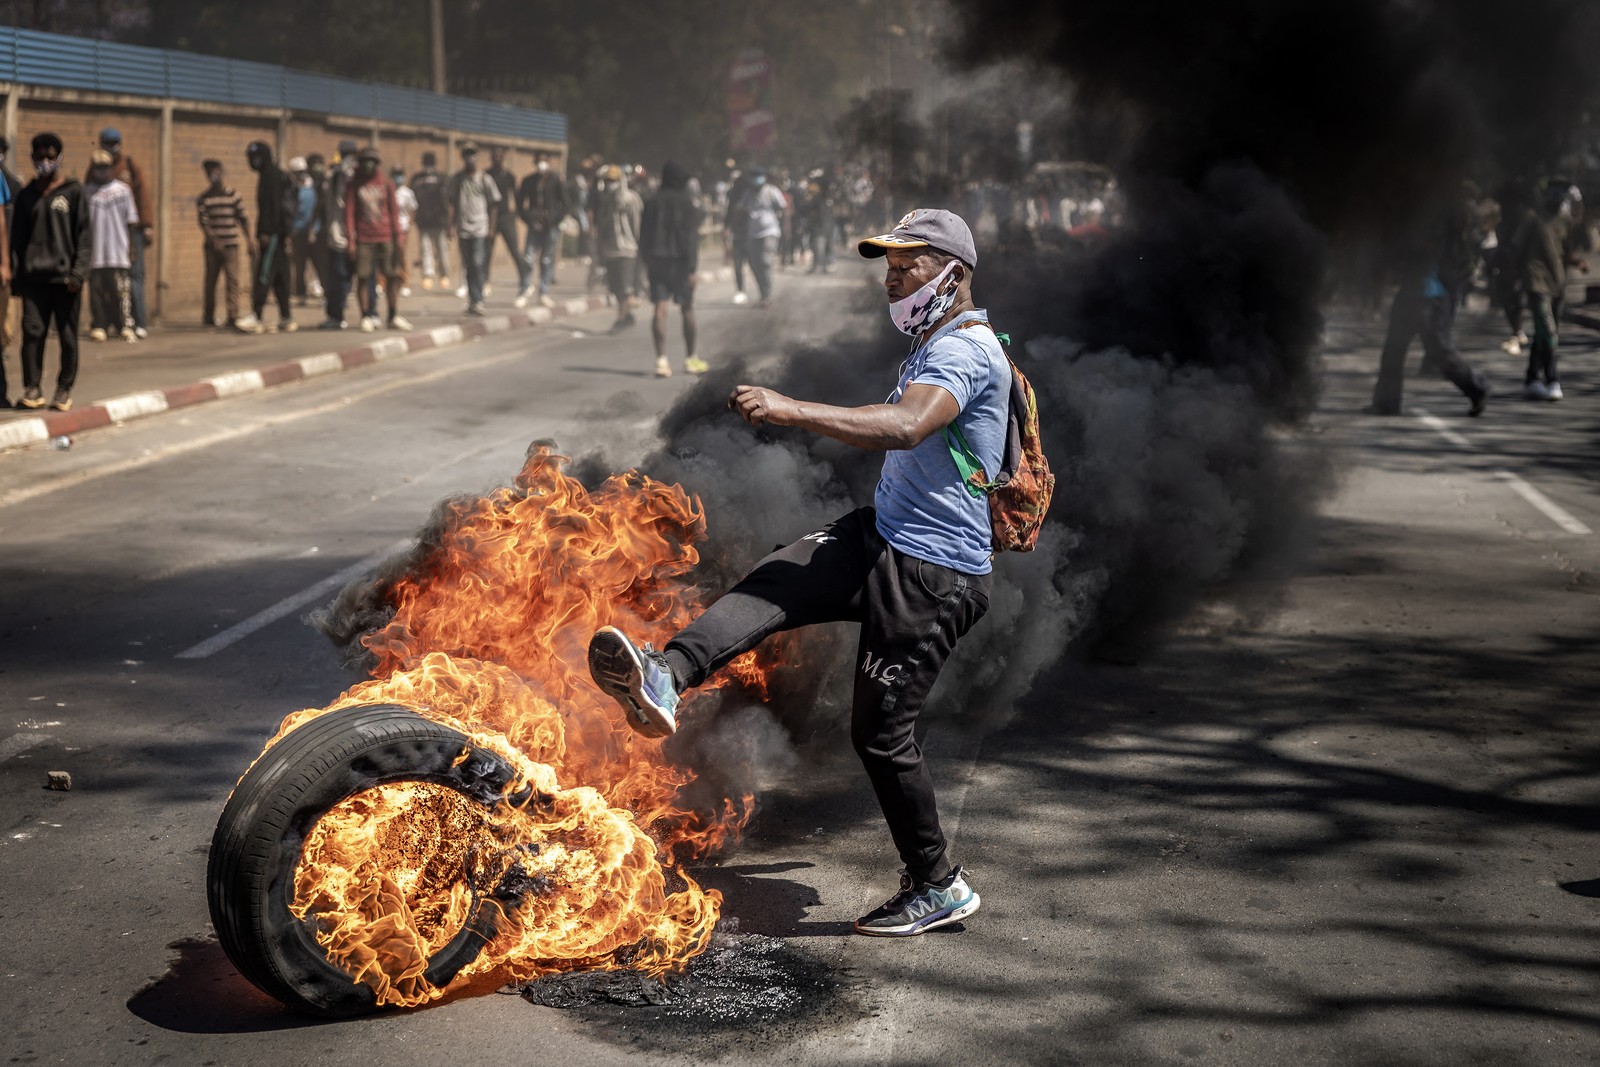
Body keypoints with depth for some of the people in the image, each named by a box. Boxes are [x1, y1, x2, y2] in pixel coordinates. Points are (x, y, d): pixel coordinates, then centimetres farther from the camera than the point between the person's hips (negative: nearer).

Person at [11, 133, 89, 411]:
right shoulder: (27, 195, 12)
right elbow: (18, 237, 13)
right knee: (32, 331, -6)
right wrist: (17, 274, 6)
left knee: (67, 336, 1)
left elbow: (83, 234, 0)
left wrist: (78, 272, -9)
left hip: (64, 275, -2)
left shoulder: (73, 191, 4)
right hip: (34, 276, 2)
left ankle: (64, 390, 10)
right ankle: (32, 389, -1)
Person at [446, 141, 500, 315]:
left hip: (480, 228, -3)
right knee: (468, 267, 6)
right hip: (463, 228, 3)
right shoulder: (457, 178, 6)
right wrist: (451, 224, 1)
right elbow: (450, 201, 9)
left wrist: (491, 227, 1)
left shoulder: (485, 179, 1)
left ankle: (477, 301, -12)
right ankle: (473, 301, 15)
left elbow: (494, 204, 6)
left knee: (478, 264, -13)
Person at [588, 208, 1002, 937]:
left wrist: (790, 410, -40)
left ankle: (937, 888, 11)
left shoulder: (965, 350, -17)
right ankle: (664, 681, -39)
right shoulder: (937, 348, 17)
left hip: (930, 574, -9)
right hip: (879, 537, 9)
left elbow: (906, 426, -36)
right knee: (768, 588, -16)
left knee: (881, 732, -5)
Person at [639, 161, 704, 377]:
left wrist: (646, 262, 15)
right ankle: (691, 359, 17)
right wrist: (692, 268, -10)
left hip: (656, 261, 3)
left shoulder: (651, 203, 6)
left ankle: (661, 360, -11)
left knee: (660, 310, -1)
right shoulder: (687, 205, -7)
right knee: (687, 309, 9)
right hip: (679, 262, -3)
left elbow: (643, 236, 8)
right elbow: (691, 237, -11)